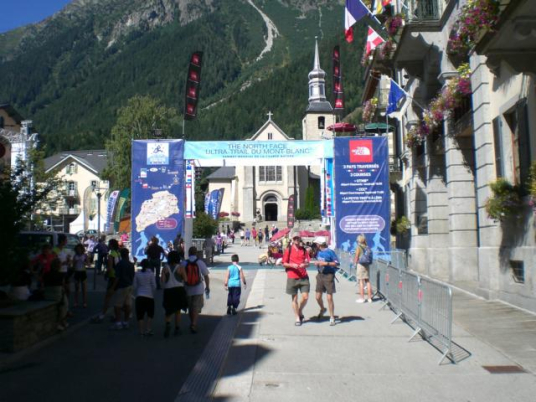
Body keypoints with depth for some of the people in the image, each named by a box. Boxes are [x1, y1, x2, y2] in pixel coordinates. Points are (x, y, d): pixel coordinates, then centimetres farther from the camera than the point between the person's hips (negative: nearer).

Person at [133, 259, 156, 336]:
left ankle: (141, 331, 5)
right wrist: (153, 293, 11)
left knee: (140, 315, 6)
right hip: (149, 296, -2)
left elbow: (135, 285, 5)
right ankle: (148, 329, 7)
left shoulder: (137, 273, 2)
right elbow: (154, 285, -4)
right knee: (150, 314, 13)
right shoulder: (151, 273, -5)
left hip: (139, 296, 2)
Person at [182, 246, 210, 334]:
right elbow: (206, 276, -2)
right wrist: (207, 287, 10)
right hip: (198, 289, -2)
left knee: (190, 308, 17)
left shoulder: (184, 263, -3)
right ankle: (193, 325, -9)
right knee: (196, 308, 2)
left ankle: (192, 324, 30)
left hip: (187, 289, 2)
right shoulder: (200, 262, -5)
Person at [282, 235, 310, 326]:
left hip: (304, 277, 2)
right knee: (294, 298, 5)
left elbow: (307, 263, 11)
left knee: (305, 297, -4)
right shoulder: (288, 249, 0)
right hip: (292, 277, -2)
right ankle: (297, 318, 17)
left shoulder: (304, 249, 8)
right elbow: (284, 263, 1)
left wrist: (304, 265, -11)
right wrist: (292, 265, -16)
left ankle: (300, 312, 24)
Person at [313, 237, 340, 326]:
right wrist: (317, 263, 5)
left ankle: (332, 318, 7)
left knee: (329, 298, -5)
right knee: (318, 297, 9)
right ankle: (322, 309, 39)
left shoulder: (330, 252, -11)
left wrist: (326, 263, -20)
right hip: (320, 275, 6)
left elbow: (336, 263, -14)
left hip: (328, 276, -6)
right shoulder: (319, 252, 9)